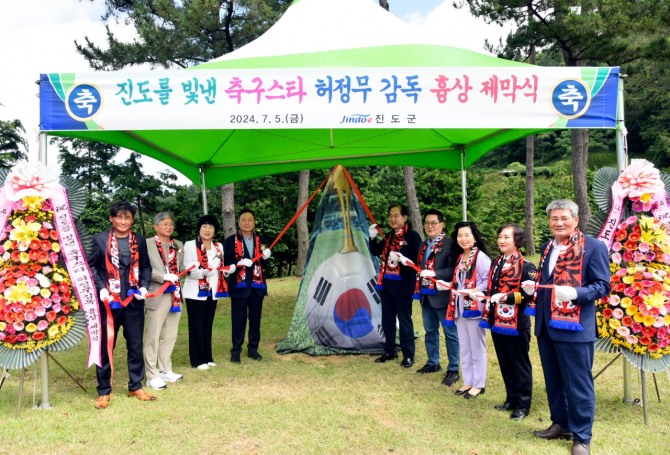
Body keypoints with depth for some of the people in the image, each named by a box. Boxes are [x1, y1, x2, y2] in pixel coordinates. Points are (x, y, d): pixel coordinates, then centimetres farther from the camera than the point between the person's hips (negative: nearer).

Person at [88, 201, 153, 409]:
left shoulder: (139, 240, 6)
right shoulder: (100, 239, -2)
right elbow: (90, 266, 0)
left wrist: (144, 286, -4)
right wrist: (101, 288, -12)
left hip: (134, 301, 3)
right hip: (109, 302, -2)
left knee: (136, 345, 11)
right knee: (105, 346, 7)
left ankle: (135, 386, 26)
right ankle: (104, 391, 20)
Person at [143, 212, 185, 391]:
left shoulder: (179, 245, 14)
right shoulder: (147, 244, -5)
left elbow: (181, 268, 14)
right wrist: (164, 276, -20)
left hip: (175, 295, 6)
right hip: (157, 295, -6)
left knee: (170, 336, 13)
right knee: (153, 337, 0)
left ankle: (165, 370, 25)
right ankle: (152, 376, 8)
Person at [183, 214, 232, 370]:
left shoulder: (218, 246, 11)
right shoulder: (190, 245, -6)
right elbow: (188, 270, -13)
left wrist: (229, 269, -4)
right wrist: (203, 272, -30)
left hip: (213, 291, 5)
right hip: (196, 292, -5)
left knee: (208, 325, 12)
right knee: (197, 326, -1)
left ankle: (208, 357, 20)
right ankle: (197, 360, 8)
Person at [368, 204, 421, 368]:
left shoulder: (413, 236, -9)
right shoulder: (388, 236, 14)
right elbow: (376, 252, 13)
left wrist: (402, 258, -30)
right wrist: (373, 238, -2)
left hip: (403, 285, -7)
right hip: (386, 283, 7)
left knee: (404, 319, 1)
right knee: (387, 319, 14)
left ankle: (408, 354, 12)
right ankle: (389, 351, 26)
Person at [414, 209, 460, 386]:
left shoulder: (449, 243, -12)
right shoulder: (424, 245, 15)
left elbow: (454, 269, -20)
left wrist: (435, 274, -26)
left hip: (442, 295, -8)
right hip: (426, 295, 8)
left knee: (450, 332, 3)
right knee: (430, 330, 18)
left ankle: (453, 370, 12)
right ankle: (433, 363, 33)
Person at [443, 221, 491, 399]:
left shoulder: (481, 257, -13)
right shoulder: (458, 257, 12)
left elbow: (488, 282, -19)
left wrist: (473, 292, -26)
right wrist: (450, 287, 4)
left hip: (475, 308, -8)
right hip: (460, 308, 8)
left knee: (477, 348, 4)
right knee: (464, 348, 15)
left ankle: (478, 384, 17)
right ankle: (468, 381, 27)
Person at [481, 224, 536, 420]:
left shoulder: (526, 266, -11)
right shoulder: (496, 263, 12)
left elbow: (530, 294, -19)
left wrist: (506, 297, -24)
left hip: (516, 324, -7)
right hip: (497, 322, 7)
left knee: (520, 364, 6)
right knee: (504, 364, 16)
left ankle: (523, 405, 18)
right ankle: (511, 399, 30)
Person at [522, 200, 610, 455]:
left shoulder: (593, 246, -8)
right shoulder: (548, 247, 14)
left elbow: (602, 285, -11)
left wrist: (575, 293, -28)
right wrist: (533, 287, 2)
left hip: (574, 327, -7)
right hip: (546, 326, 7)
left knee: (578, 384, 4)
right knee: (554, 381, 18)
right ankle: (561, 424, 34)